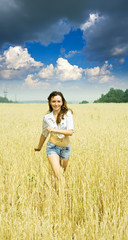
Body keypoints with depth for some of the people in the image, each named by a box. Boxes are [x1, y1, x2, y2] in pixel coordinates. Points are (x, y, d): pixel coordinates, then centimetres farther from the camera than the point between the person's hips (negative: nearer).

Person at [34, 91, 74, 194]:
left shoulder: (67, 113, -8)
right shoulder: (47, 117, -2)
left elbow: (70, 132, -16)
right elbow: (44, 134, 14)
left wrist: (55, 130, -26)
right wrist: (39, 147, 25)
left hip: (66, 148, 1)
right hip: (53, 147, -1)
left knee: (63, 172, 19)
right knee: (57, 174, -16)